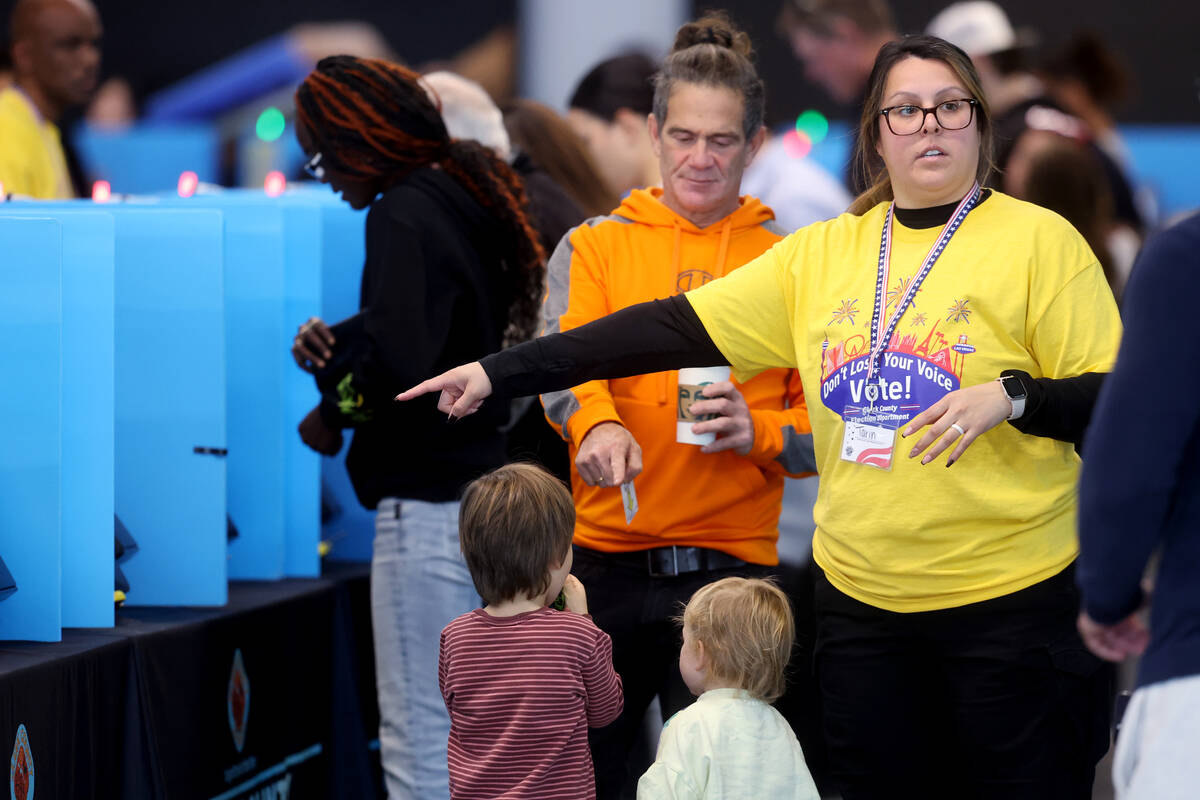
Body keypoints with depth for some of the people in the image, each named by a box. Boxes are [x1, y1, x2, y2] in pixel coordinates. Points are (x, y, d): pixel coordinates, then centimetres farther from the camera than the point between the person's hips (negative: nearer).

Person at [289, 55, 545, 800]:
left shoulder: (405, 215, -14)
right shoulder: (467, 200, 14)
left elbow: (400, 360, -25)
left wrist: (334, 411, -8)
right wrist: (337, 345, 8)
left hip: (429, 506, -10)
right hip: (483, 484, 10)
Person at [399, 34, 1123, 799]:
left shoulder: (1040, 240, -5)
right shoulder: (821, 254, 7)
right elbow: (673, 328, 4)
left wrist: (1009, 397, -24)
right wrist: (500, 371, -1)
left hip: (1010, 601, -4)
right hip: (861, 599, 4)